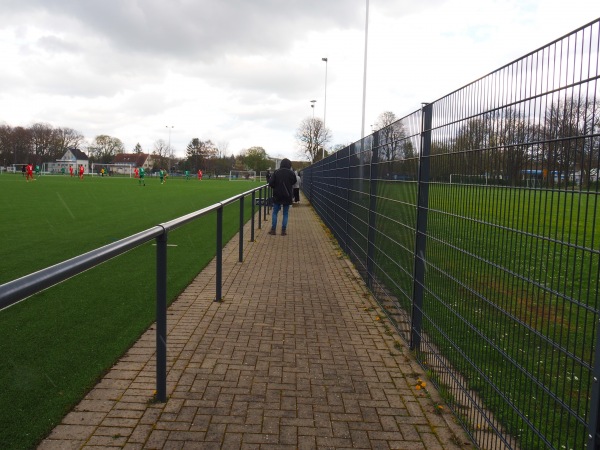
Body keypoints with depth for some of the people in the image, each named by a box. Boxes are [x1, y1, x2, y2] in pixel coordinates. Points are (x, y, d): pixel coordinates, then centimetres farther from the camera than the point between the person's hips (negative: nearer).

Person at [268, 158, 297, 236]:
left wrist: (276, 187, 8)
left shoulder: (276, 172, -8)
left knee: (275, 213, 12)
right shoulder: (291, 173, -7)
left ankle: (273, 229, 9)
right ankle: (283, 230, 8)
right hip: (287, 196, 0)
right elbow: (294, 182, 8)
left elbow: (270, 183, -9)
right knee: (285, 214, 9)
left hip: (277, 196, 0)